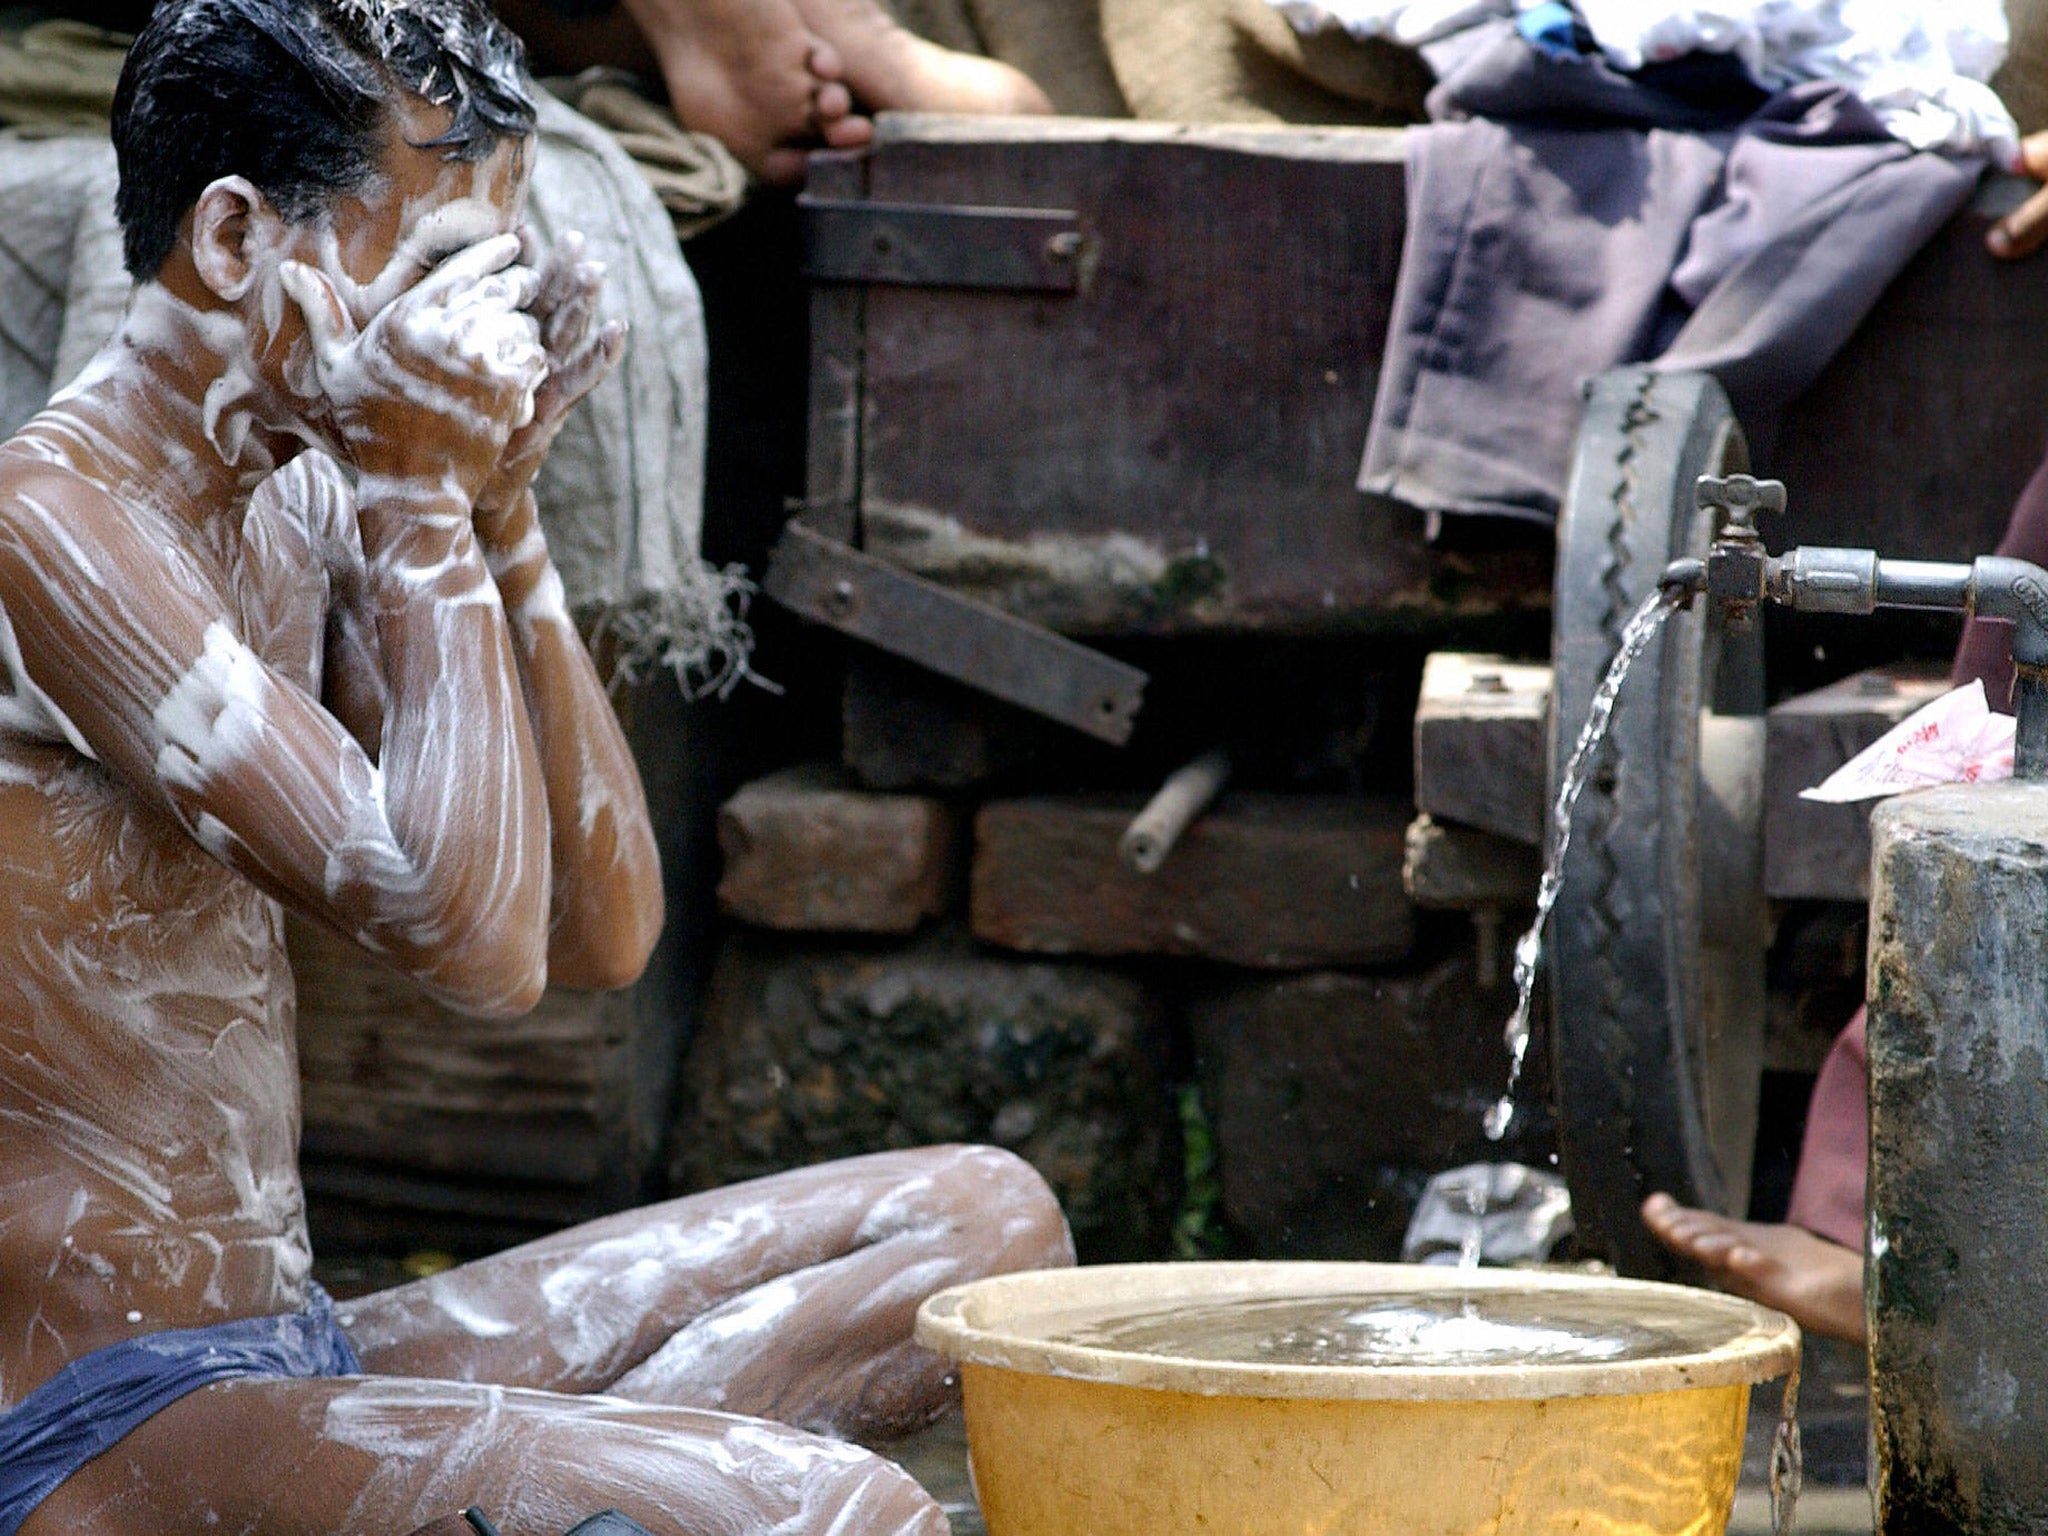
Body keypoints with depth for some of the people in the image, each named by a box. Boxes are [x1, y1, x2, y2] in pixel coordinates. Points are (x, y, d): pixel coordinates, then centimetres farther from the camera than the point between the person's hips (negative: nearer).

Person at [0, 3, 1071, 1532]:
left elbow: (599, 932, 11)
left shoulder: (297, 509, 12)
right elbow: (475, 942, -23)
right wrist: (419, 490, -14)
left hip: (295, 1352, 10)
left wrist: (500, 503, 3)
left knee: (978, 1220, 11)